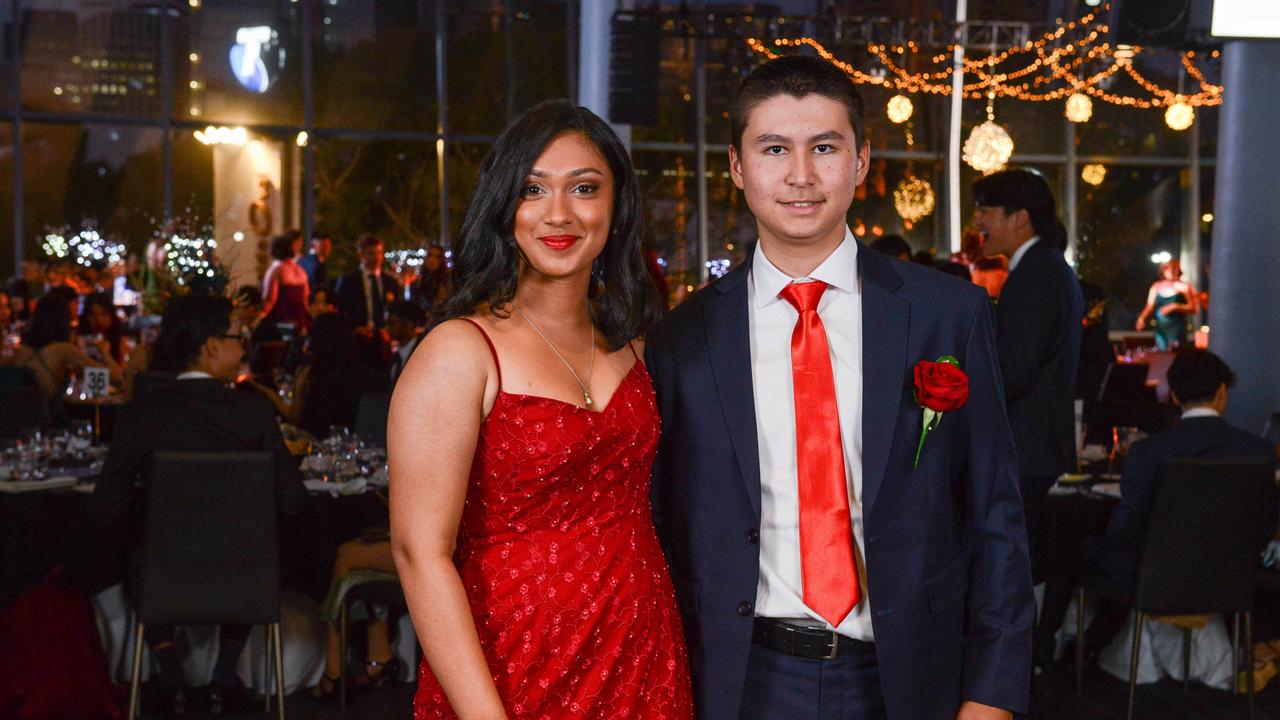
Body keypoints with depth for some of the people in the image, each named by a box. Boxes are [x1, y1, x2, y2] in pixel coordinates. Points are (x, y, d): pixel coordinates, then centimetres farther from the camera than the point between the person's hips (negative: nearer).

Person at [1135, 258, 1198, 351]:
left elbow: (1194, 308, -6)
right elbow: (1150, 307, 14)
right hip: (1161, 329, 4)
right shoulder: (1157, 287, 11)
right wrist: (1142, 318, -4)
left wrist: (1175, 307, -17)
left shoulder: (1184, 287, -2)